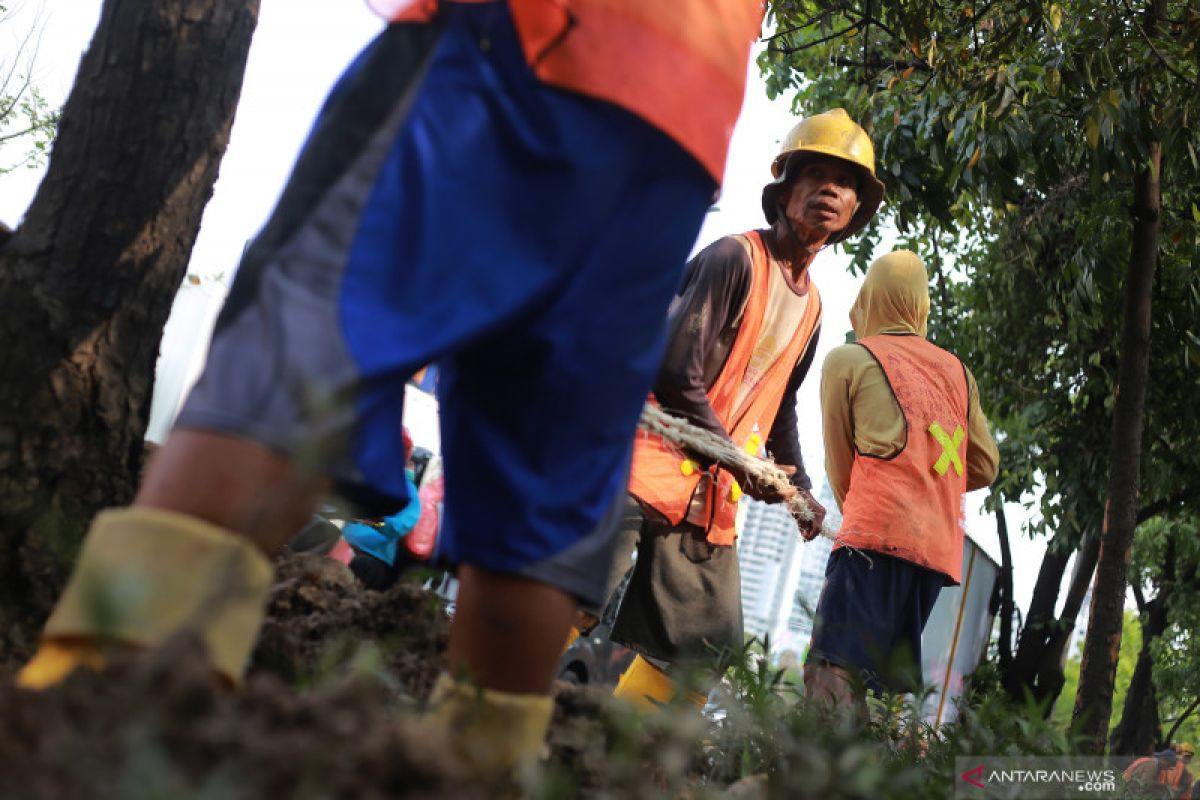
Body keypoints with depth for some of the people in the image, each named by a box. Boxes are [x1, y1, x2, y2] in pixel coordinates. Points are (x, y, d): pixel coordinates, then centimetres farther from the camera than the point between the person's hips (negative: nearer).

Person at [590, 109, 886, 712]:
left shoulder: (811, 306, 17)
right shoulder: (734, 258, -9)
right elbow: (677, 374, -17)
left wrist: (797, 486, 15)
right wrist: (741, 462, -12)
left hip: (713, 496, 8)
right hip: (652, 463, -8)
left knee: (707, 642, 7)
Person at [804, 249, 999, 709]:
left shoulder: (848, 360, 7)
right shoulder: (957, 371, 20)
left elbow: (839, 464, 12)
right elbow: (985, 466, 22)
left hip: (878, 536, -6)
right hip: (941, 547, 6)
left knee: (833, 671, -15)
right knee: (893, 680, 9)